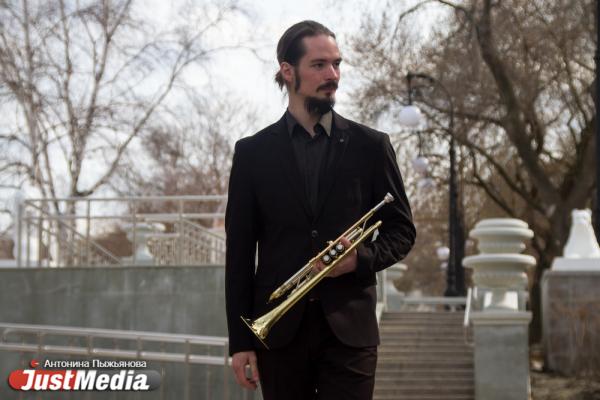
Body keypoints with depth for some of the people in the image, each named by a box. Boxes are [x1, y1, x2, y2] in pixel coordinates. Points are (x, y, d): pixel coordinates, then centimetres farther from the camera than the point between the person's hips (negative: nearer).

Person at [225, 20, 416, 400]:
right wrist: (240, 340, -1)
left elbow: (402, 230, 10)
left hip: (349, 326, 0)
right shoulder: (252, 152, 5)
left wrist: (362, 258, -11)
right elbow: (239, 251, 4)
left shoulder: (371, 145, 6)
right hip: (279, 327, 0)